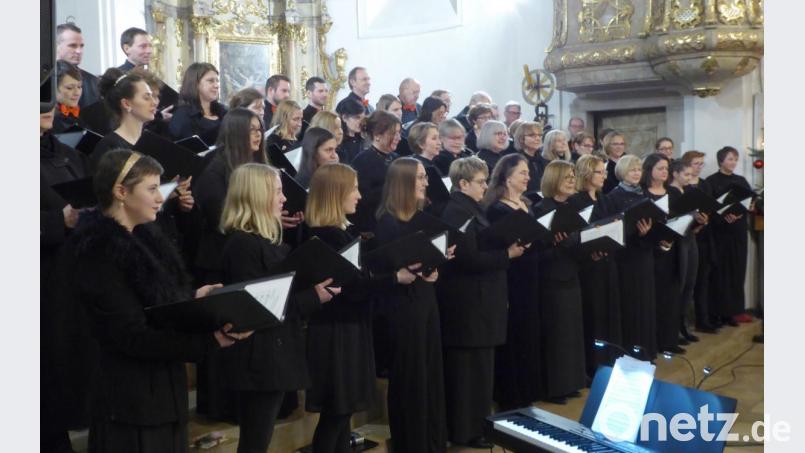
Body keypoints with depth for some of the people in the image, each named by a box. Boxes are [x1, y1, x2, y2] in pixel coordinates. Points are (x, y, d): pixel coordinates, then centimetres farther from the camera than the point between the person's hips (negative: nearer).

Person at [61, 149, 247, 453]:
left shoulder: (142, 236, 8)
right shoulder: (99, 252, -19)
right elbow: (133, 335, -24)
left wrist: (192, 299, 0)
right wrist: (209, 340, -30)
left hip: (163, 384, 9)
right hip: (131, 396, -9)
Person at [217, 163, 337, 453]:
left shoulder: (265, 241, 14)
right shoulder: (243, 244, -17)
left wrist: (315, 288, 2)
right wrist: (312, 298, -19)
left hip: (273, 354, 10)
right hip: (259, 359, -10)